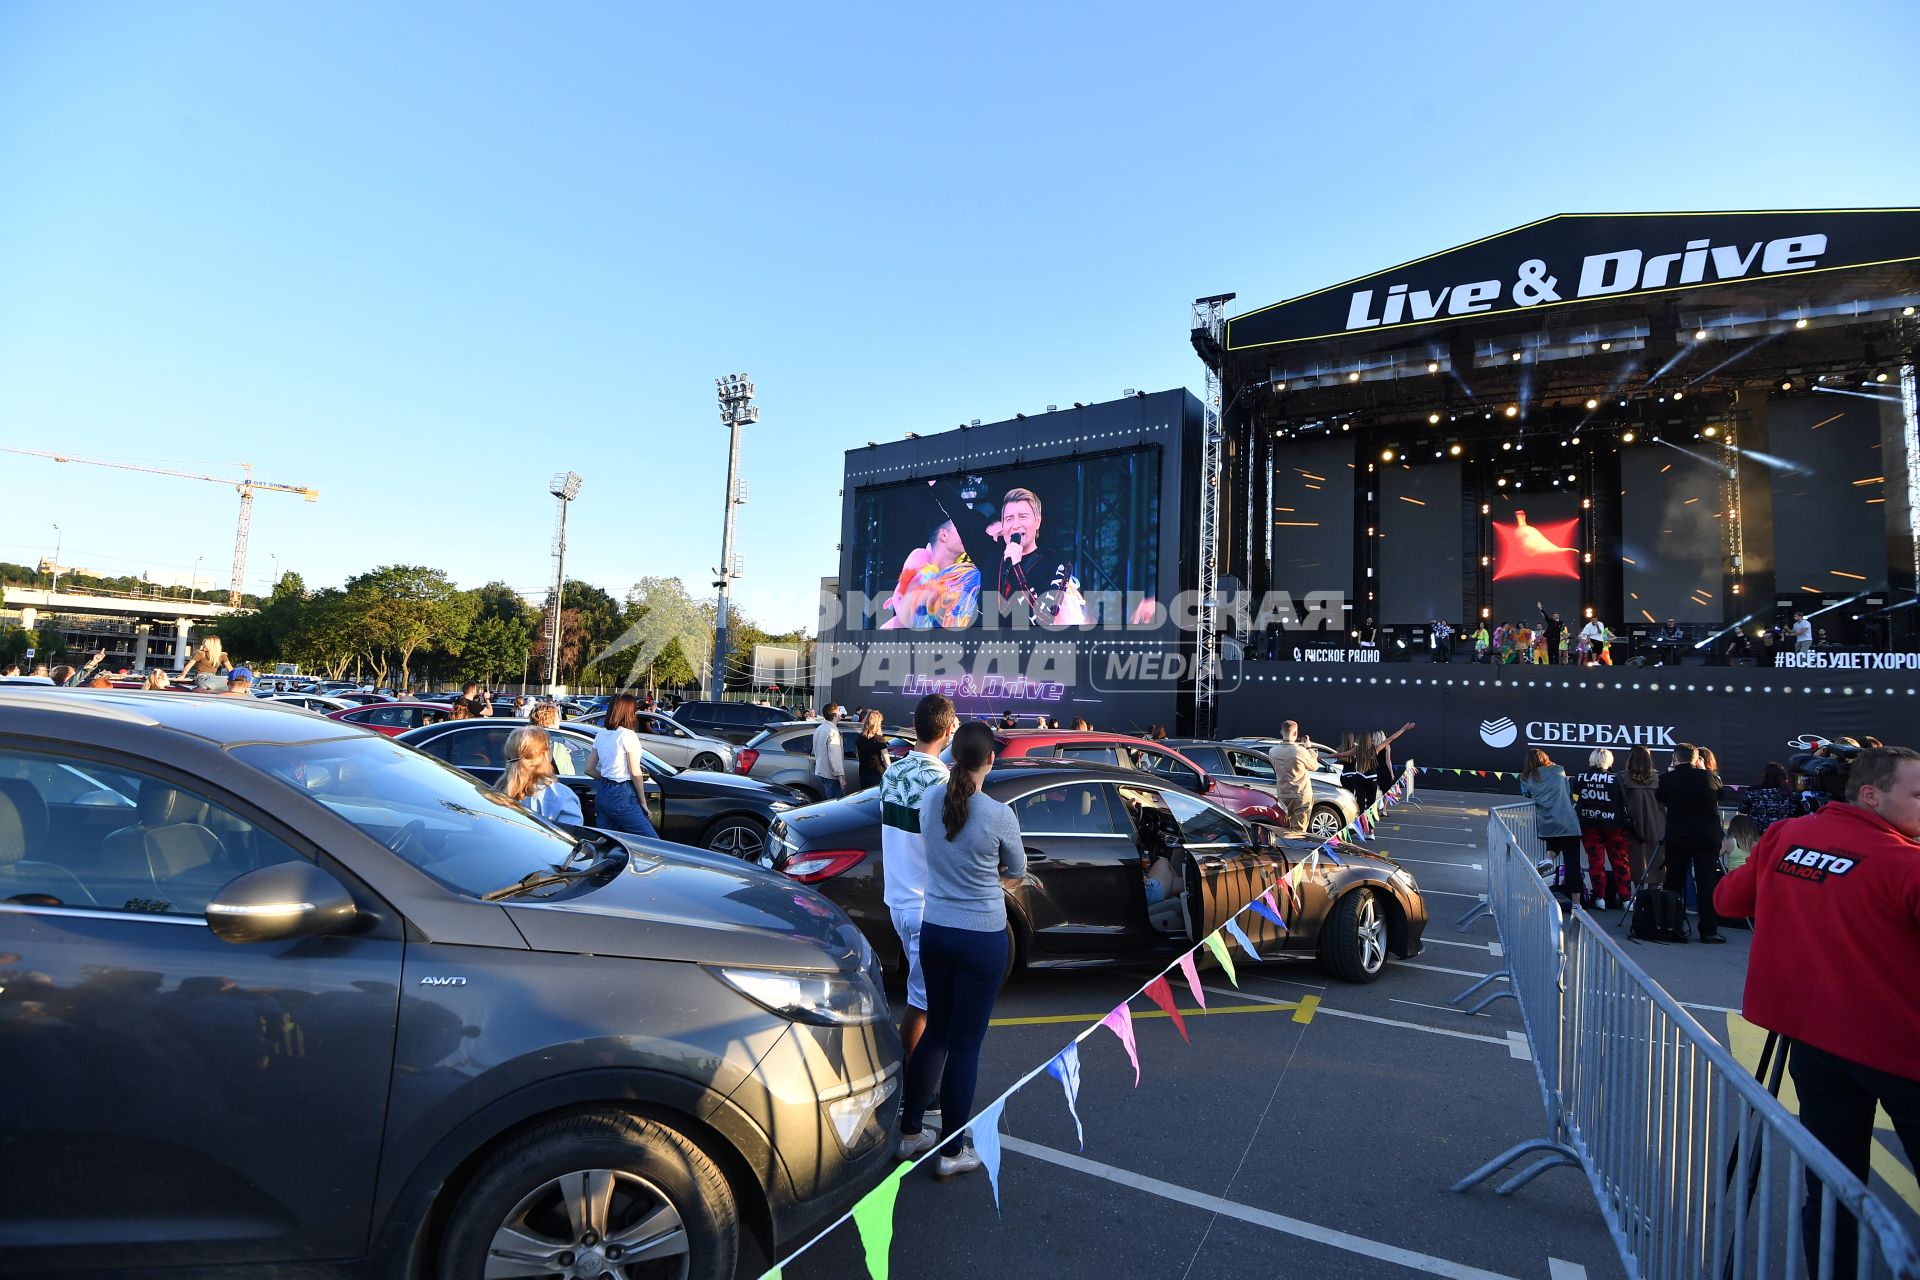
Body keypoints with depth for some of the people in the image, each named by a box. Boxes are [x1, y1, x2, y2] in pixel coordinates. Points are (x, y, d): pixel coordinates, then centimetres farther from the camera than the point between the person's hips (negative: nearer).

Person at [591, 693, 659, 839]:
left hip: (601, 793, 8)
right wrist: (643, 801, -3)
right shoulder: (627, 735, -12)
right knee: (653, 843, -6)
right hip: (622, 795, -8)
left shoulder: (600, 735, 9)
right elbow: (635, 773, -11)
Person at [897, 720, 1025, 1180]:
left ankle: (910, 1132, 32)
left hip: (934, 931, 5)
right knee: (965, 1043, 8)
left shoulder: (929, 800, -5)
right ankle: (953, 1152, 22)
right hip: (981, 938, -5)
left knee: (936, 1032, 20)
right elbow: (1017, 870, 0)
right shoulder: (998, 815, -19)